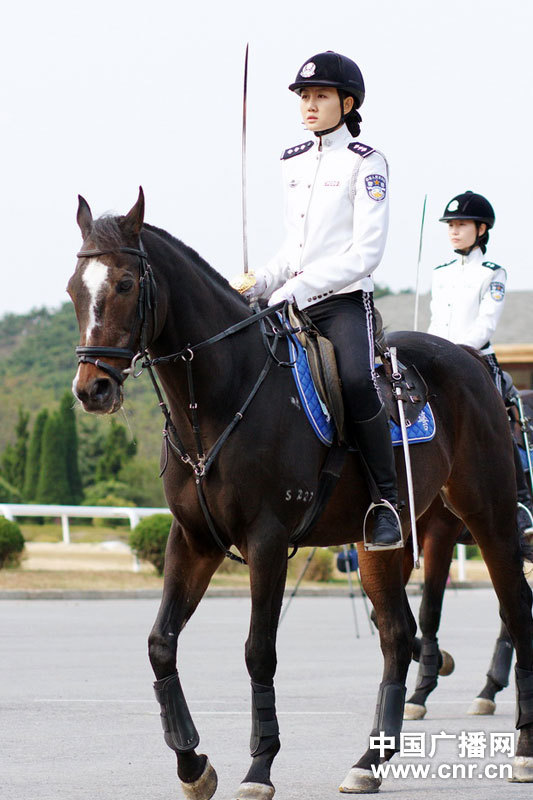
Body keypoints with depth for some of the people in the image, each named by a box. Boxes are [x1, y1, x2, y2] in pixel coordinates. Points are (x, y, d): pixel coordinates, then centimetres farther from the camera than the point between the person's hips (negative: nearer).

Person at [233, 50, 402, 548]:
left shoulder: (365, 163, -4)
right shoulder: (293, 163, 15)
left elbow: (365, 252, -12)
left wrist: (294, 288, -18)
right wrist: (259, 285, 6)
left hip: (346, 301, -7)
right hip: (294, 306, 7)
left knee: (355, 379, -32)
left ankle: (387, 501, -24)